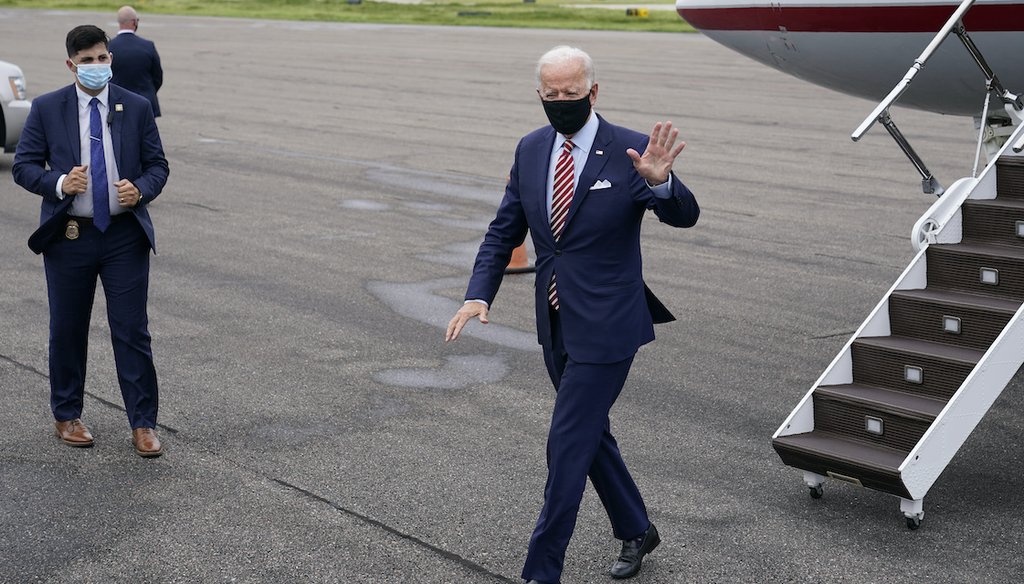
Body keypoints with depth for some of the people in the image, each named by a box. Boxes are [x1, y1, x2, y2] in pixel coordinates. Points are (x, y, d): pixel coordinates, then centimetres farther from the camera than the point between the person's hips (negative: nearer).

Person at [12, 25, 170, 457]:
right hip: (68, 237, 0)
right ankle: (67, 416, 28)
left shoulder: (137, 107, 2)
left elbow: (157, 165, 5)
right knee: (68, 331, 11)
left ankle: (143, 423, 8)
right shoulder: (46, 109, -1)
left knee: (132, 331, 0)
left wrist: (141, 190, -16)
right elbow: (23, 166, 0)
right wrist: (59, 183, -19)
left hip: (125, 237, 0)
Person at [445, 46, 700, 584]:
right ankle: (635, 530, 41)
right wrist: (479, 295, -5)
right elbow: (504, 231, 9)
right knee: (591, 434, 20)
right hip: (556, 325, 7)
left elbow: (684, 216, -20)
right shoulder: (531, 150, 4)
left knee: (567, 445, -5)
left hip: (605, 327, -6)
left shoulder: (627, 151, -12)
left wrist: (659, 181, -42)